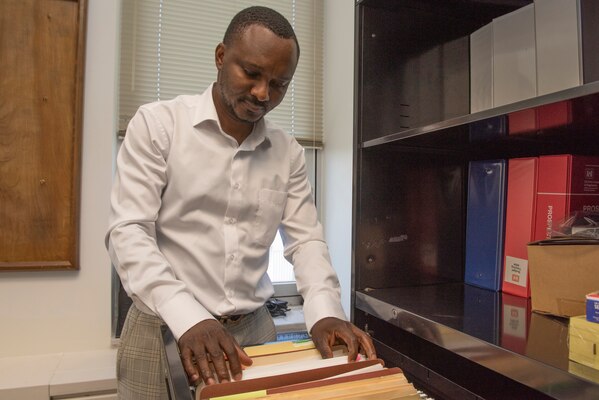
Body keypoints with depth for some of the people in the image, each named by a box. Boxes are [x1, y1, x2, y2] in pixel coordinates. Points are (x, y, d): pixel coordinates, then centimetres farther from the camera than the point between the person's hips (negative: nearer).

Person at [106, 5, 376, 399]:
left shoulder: (289, 152, 3)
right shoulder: (157, 124, -8)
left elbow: (306, 239, 1)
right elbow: (129, 232, -14)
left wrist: (325, 312, -17)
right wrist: (189, 319, -27)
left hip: (254, 329, 4)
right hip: (164, 329, -3)